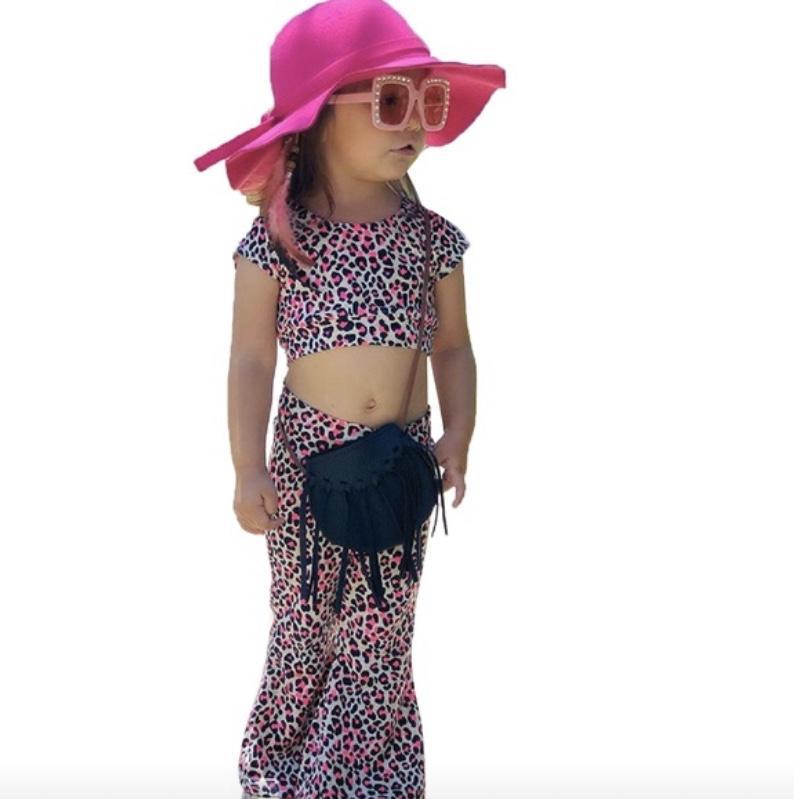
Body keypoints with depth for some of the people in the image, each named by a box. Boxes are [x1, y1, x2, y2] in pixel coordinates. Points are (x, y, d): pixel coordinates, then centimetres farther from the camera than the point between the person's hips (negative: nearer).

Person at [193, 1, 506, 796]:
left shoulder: (433, 238, -1)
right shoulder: (276, 239, -9)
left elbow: (452, 347, 6)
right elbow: (251, 358, -8)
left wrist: (457, 436, -8)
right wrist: (249, 470, -14)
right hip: (308, 459, -2)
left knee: (381, 634, 8)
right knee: (303, 622, 9)